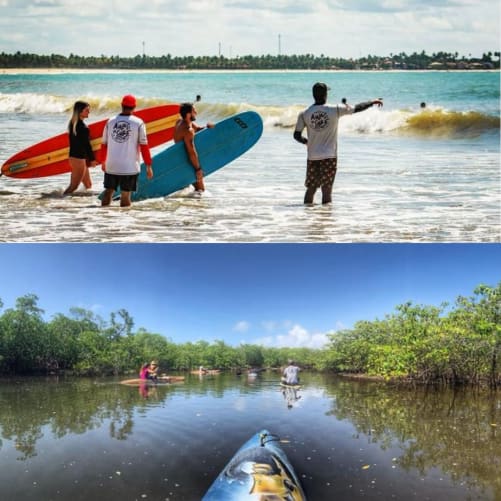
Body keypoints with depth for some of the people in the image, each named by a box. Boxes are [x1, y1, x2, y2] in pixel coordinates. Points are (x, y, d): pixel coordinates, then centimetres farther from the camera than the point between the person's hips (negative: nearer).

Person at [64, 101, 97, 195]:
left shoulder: (72, 124, 8)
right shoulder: (83, 127, -19)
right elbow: (86, 145, -15)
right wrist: (92, 159, -4)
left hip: (73, 157, 10)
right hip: (79, 159, -10)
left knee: (88, 185, 16)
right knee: (73, 187, -4)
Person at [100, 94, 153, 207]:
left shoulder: (110, 121, 4)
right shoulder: (138, 123, -5)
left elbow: (104, 144, 10)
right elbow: (144, 146, -7)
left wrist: (103, 161, 25)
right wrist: (148, 166, -1)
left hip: (111, 165, 3)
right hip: (130, 167, -3)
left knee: (108, 191, 14)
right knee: (125, 194, 3)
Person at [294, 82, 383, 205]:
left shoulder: (304, 114, -3)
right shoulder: (335, 110, -7)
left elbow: (297, 136, 1)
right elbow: (357, 108, 3)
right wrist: (373, 102, 19)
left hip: (312, 157, 2)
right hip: (329, 157, -2)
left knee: (310, 189, 12)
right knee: (327, 190, 3)